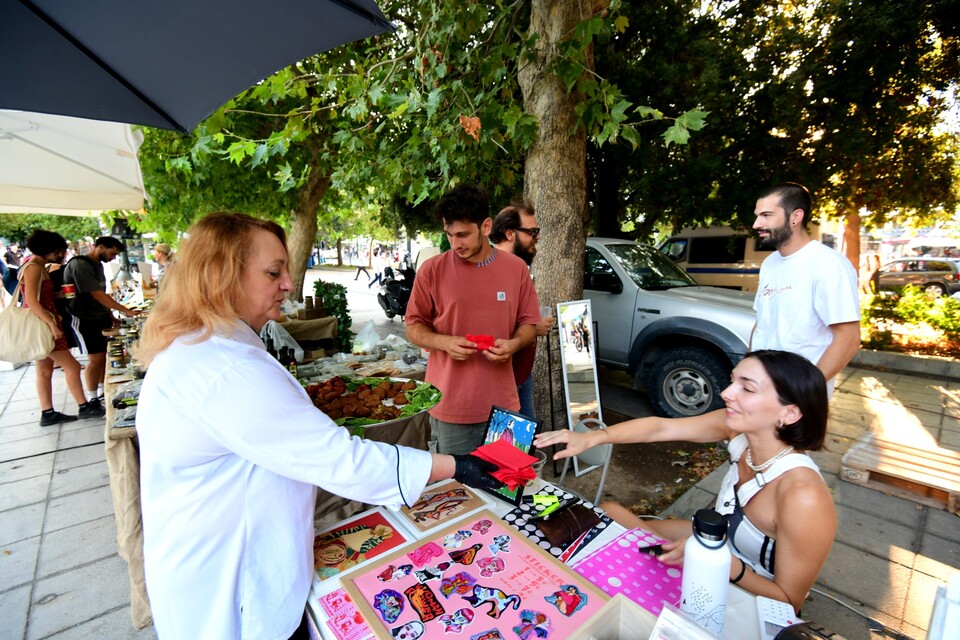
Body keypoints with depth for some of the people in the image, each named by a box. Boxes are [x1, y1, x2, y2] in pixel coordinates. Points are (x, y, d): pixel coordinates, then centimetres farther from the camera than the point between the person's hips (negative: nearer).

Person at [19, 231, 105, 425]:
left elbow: (44, 296, 17)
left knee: (45, 370, 12)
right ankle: (84, 407, 4)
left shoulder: (39, 267, 13)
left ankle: (48, 414, 18)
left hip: (43, 325, 10)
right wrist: (52, 324, -24)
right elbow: (31, 301, -22)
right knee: (72, 366, -4)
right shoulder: (33, 267, -15)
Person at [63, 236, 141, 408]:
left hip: (101, 316, 8)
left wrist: (110, 315, 13)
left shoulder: (98, 264, 10)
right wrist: (126, 311, -26)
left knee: (106, 354, 9)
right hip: (84, 320, -8)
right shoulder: (80, 265, -19)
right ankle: (92, 400, 9)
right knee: (96, 358, -4)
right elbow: (98, 295, -26)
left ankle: (103, 392, 21)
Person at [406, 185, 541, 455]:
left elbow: (528, 324, 8)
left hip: (502, 405, 2)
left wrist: (513, 344, -13)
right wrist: (444, 342, -16)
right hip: (449, 406, -1)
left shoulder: (517, 268, 0)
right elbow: (413, 327, 3)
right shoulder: (431, 270, -5)